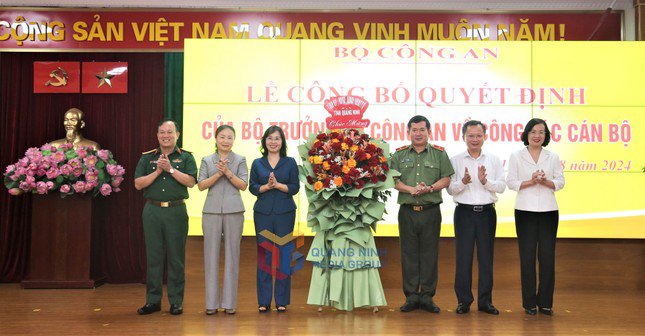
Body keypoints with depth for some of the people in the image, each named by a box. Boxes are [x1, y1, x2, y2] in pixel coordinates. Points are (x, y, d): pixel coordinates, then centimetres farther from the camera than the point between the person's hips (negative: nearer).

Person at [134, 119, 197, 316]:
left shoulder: (186, 157, 6)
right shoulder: (147, 158, 11)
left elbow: (190, 181, -7)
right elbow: (138, 184, 2)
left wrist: (170, 169, -14)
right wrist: (158, 171, -9)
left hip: (176, 211, -2)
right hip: (152, 211, 2)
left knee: (176, 258, 1)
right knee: (153, 257, 4)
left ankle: (176, 301, 9)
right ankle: (153, 301, 12)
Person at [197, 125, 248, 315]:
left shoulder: (240, 160, 8)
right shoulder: (207, 160, 10)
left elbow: (243, 185, -1)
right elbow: (201, 185, 1)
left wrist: (228, 172, -12)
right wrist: (218, 173, -11)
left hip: (234, 212, 0)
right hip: (212, 211, 1)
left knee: (232, 255, 1)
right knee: (211, 255, 0)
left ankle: (230, 302, 8)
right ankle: (212, 302, 6)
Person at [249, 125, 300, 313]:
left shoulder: (290, 163, 6)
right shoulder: (257, 164, 10)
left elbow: (295, 187, 0)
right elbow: (252, 188, 4)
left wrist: (277, 185, -14)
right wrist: (266, 186, -13)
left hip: (285, 213, -1)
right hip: (263, 213, 1)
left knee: (283, 255, 0)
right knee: (264, 255, 1)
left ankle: (282, 301, 8)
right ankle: (263, 301, 8)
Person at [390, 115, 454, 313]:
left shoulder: (439, 153, 7)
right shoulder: (399, 154, 9)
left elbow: (446, 179, 2)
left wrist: (430, 188, -15)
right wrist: (411, 189, -14)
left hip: (431, 211, -1)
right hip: (407, 211, 1)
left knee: (430, 254, 2)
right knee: (409, 254, 3)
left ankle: (427, 296, 10)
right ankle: (411, 296, 11)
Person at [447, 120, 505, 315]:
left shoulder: (494, 160, 9)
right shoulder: (455, 160, 5)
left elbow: (501, 187, 2)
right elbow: (450, 189, 1)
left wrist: (485, 181, -15)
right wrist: (463, 182, -18)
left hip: (487, 212, 1)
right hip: (464, 212, -1)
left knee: (486, 257, 5)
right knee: (463, 257, 0)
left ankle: (485, 301, 14)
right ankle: (463, 301, 9)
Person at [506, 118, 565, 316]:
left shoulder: (553, 157, 11)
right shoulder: (516, 157, 6)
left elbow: (560, 181, 7)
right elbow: (511, 182, 0)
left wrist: (546, 181, -13)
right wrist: (530, 182, -14)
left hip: (548, 210, 2)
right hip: (525, 210, -1)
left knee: (547, 255, -1)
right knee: (527, 255, -1)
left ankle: (545, 302, 8)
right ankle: (529, 302, 8)